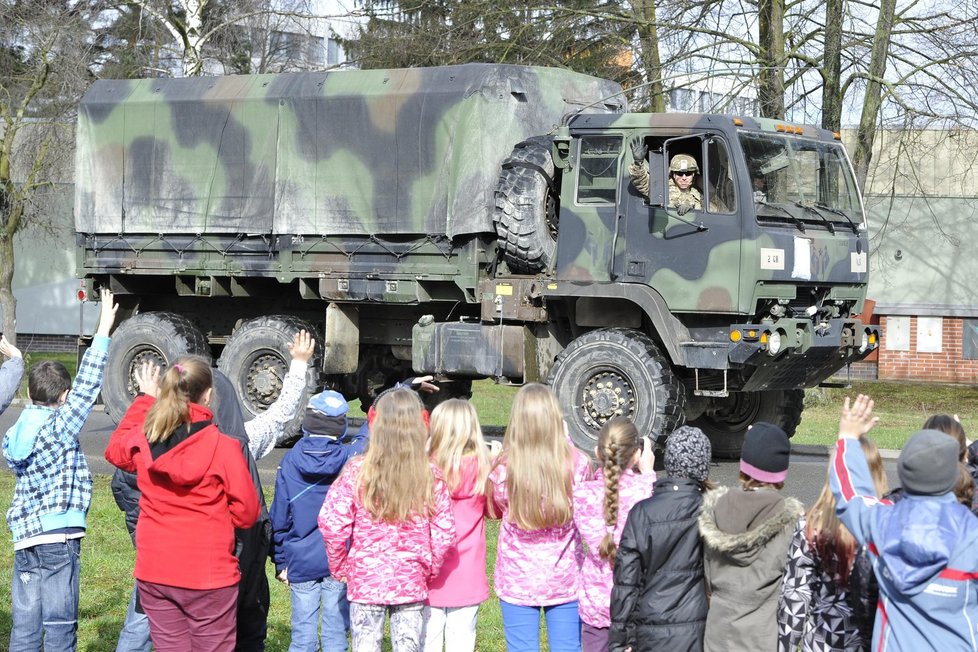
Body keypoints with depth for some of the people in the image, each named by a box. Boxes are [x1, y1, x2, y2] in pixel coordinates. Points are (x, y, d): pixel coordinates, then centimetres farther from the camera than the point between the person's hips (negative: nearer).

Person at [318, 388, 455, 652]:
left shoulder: (357, 471, -10)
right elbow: (444, 533, -4)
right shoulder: (431, 476, -6)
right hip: (411, 583, 1)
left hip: (364, 580, -1)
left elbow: (332, 524, -11)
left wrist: (339, 567, 4)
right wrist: (429, 570, 12)